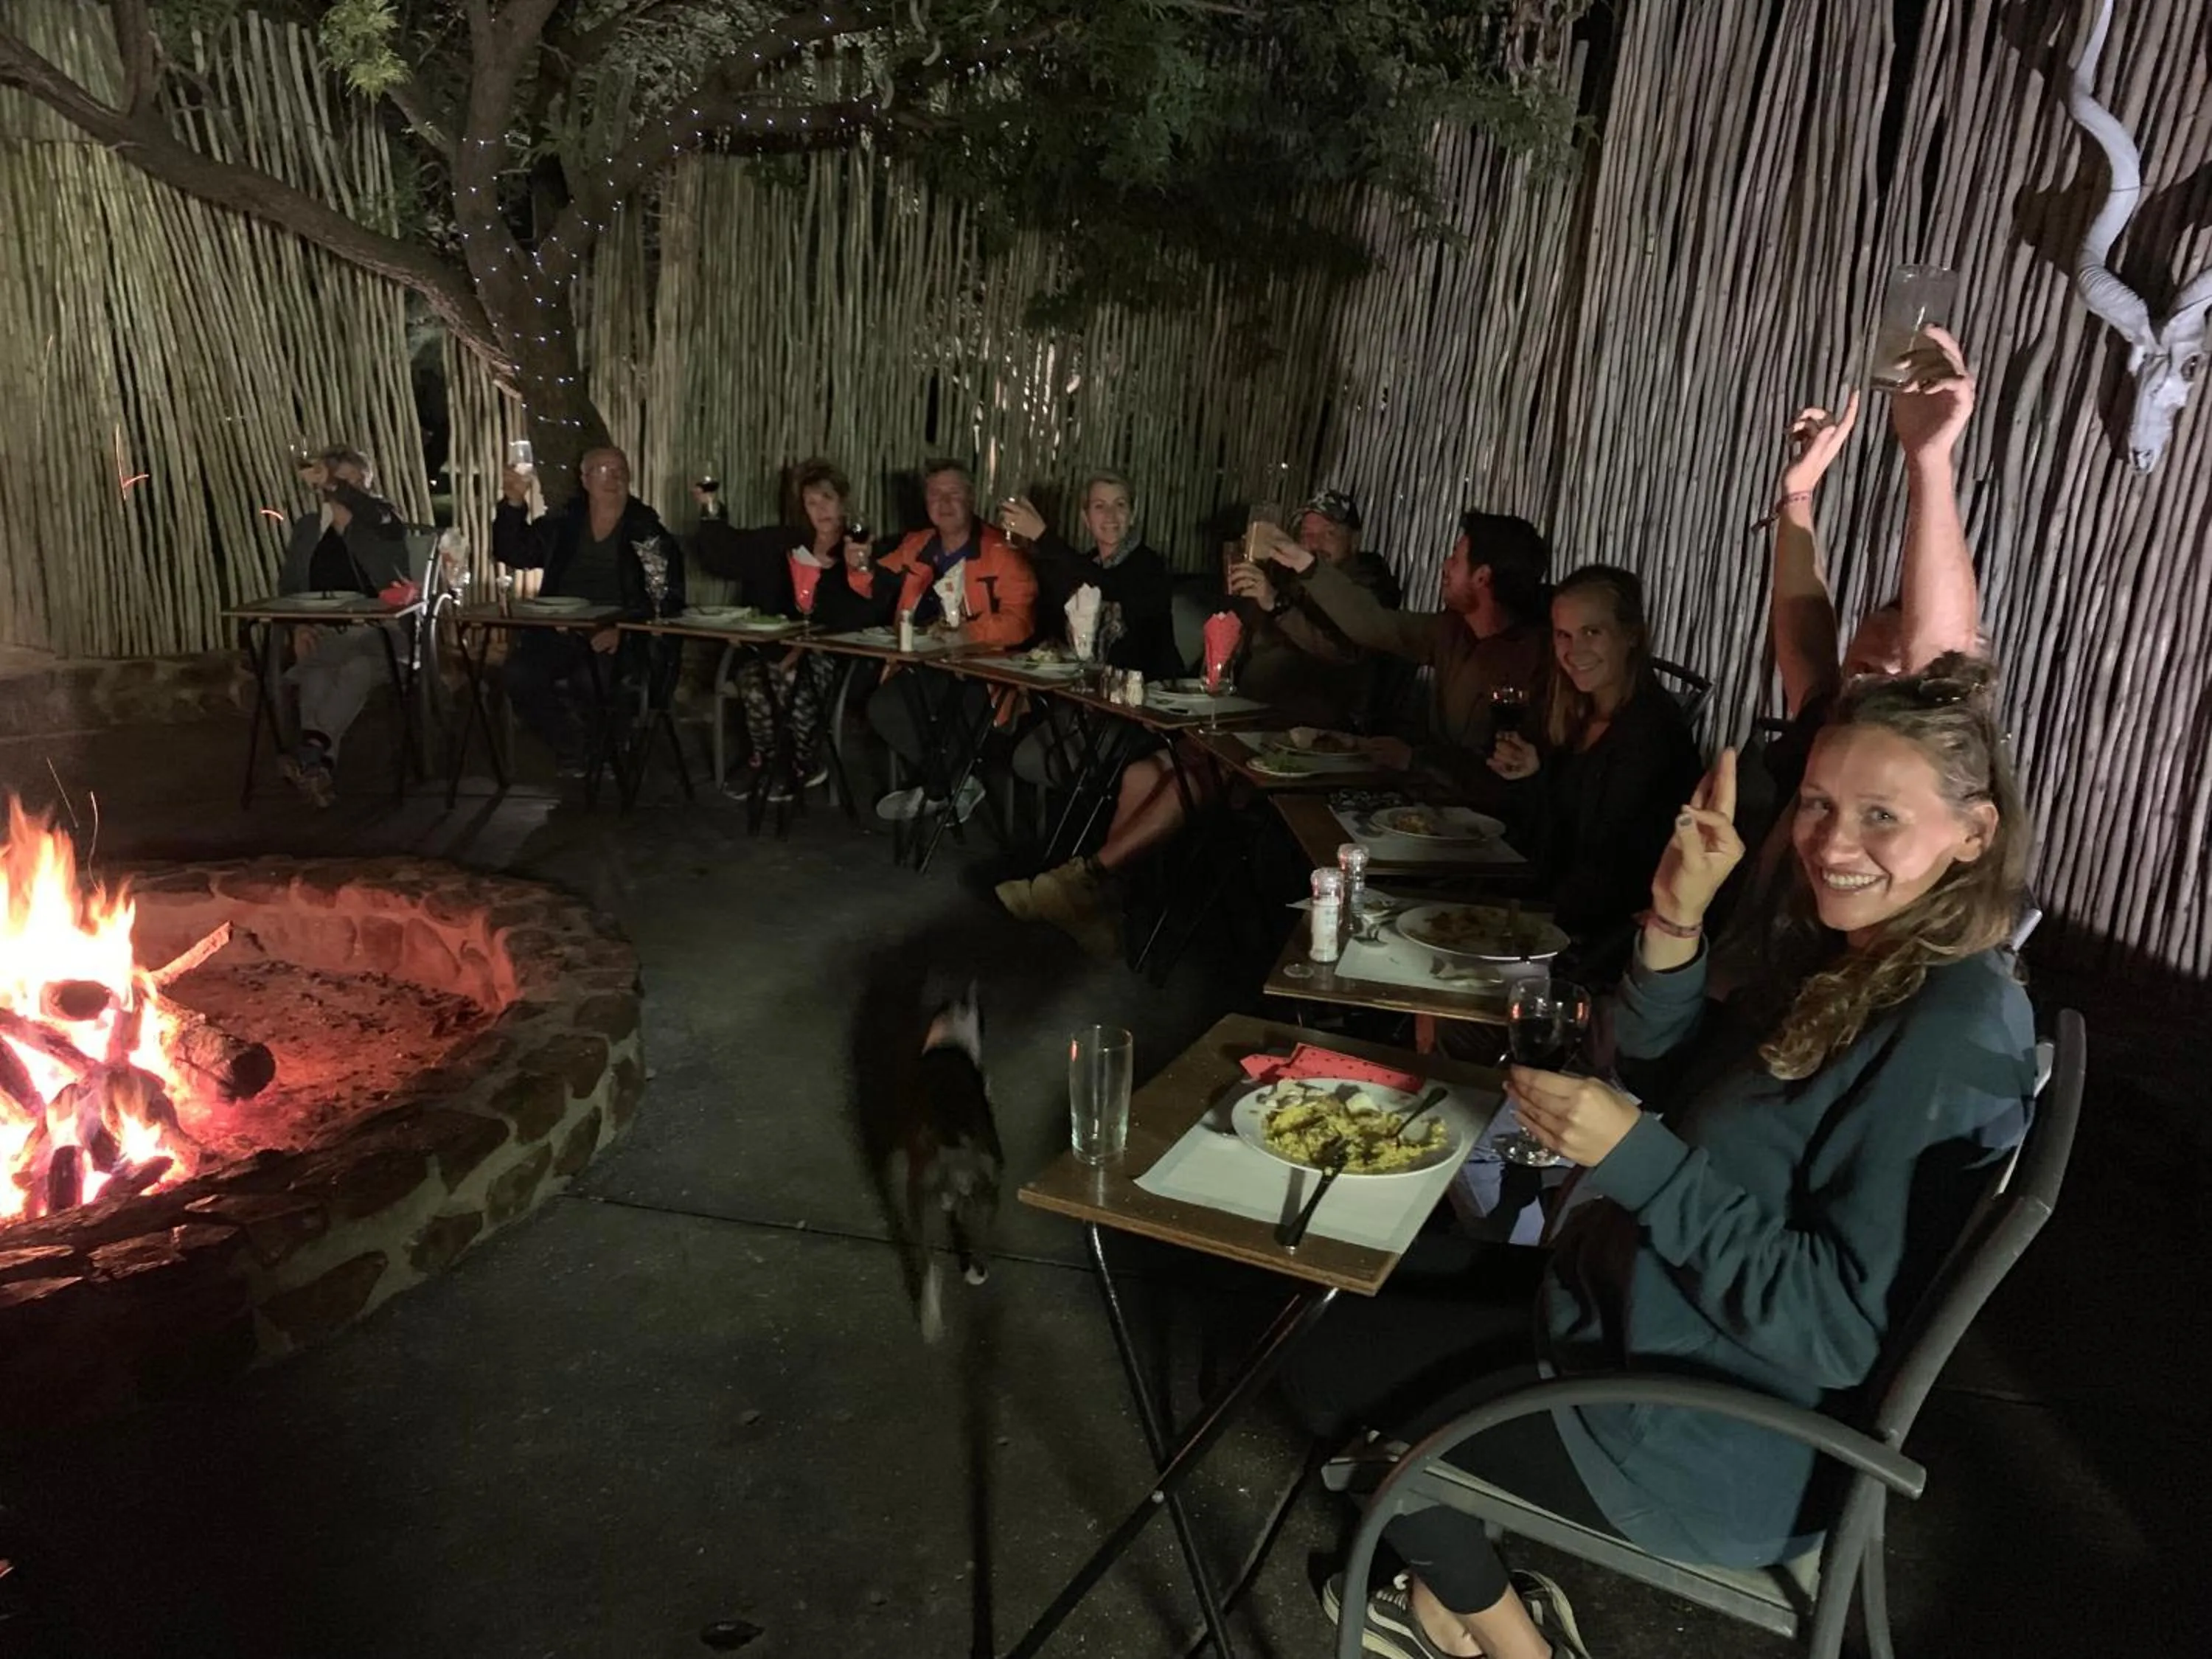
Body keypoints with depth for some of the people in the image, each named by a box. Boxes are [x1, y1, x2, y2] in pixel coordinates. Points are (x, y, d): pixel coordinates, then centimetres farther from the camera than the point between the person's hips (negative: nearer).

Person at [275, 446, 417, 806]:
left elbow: (384, 519, -18)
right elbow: (287, 588, 18)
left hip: (376, 631, -3)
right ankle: (323, 766, -47)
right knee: (315, 674, -31)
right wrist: (300, 626, -2)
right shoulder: (306, 527, 17)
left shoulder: (381, 523, 8)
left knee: (357, 668, -36)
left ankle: (311, 752, -51)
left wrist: (331, 484, -23)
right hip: (323, 634, 3)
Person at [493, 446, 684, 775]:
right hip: (559, 633, 3)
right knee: (520, 674, -25)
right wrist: (514, 505, -7)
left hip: (618, 640, -3)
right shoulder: (562, 524, 13)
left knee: (587, 681, -34)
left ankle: (600, 746, 0)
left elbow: (667, 597, -5)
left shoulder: (648, 531, 3)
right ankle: (572, 745, -1)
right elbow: (513, 554, 10)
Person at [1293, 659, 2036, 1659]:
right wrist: (1676, 920, -10)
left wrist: (1636, 1158, -28)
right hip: (1633, 1331, 9)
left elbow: (1839, 1330, -26)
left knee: (1327, 1362, 3)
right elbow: (1668, 1081, 5)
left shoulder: (1953, 1041, -25)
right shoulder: (1851, 957, 1)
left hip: (1711, 1454, -9)